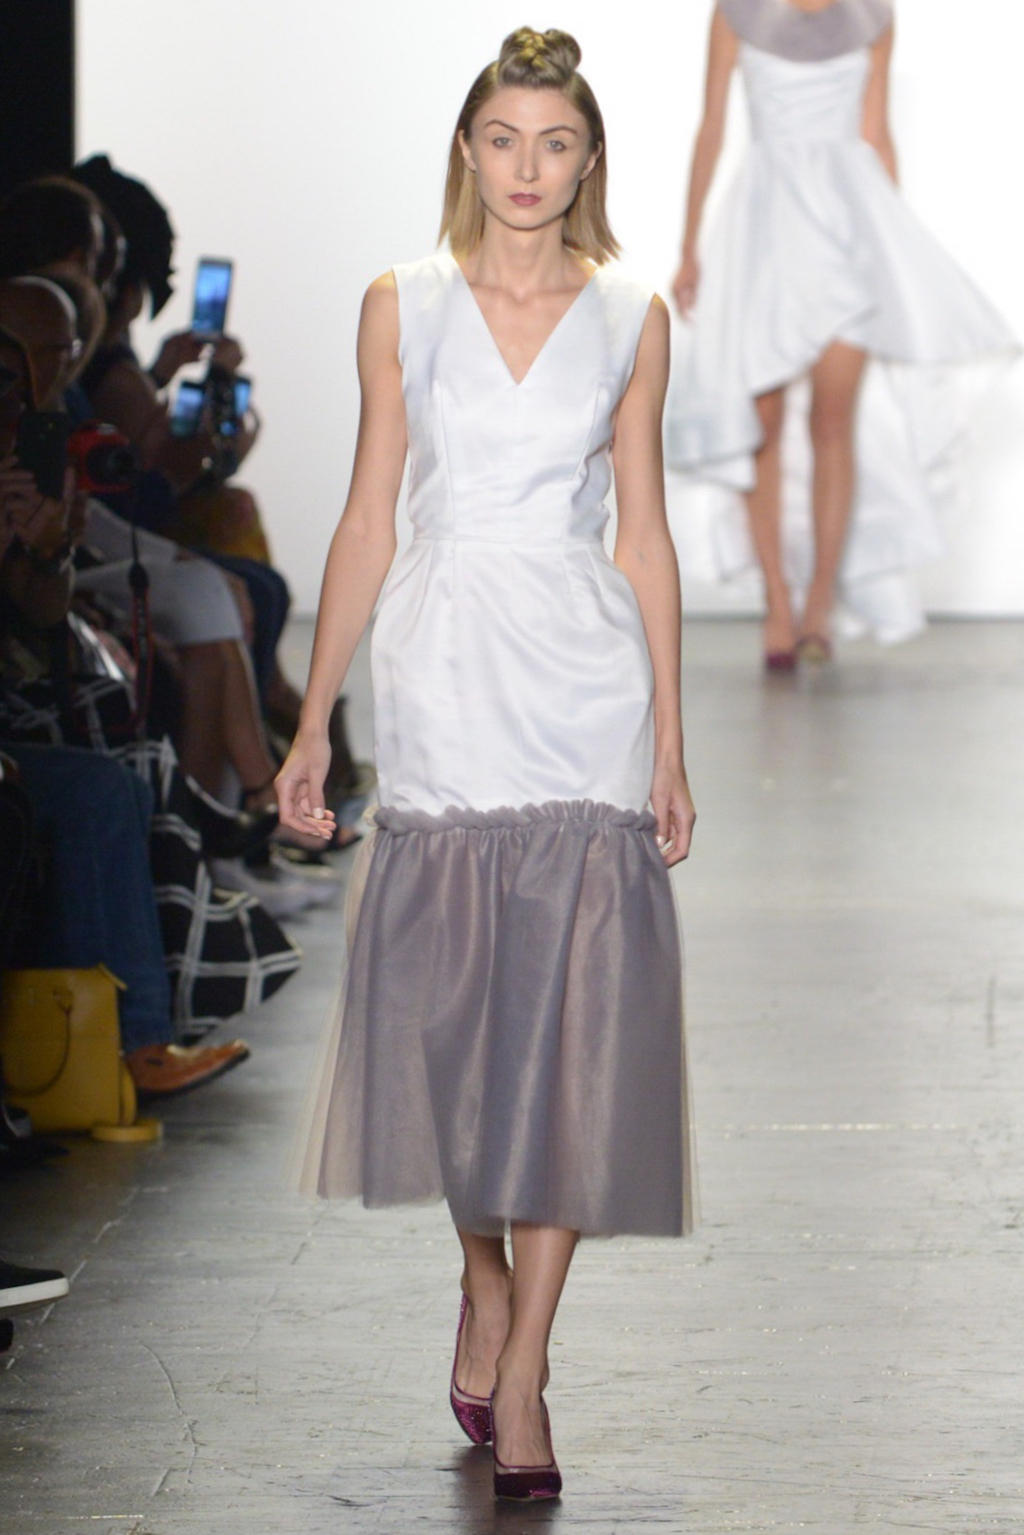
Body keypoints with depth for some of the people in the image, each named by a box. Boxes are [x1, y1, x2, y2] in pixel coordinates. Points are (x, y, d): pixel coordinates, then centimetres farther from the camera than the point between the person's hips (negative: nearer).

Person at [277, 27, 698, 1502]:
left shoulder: (631, 316, 5)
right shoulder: (404, 304, 4)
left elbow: (645, 534, 7)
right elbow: (369, 518, 7)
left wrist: (670, 742, 4)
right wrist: (314, 719, 4)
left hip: (585, 702, 0)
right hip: (443, 688, 0)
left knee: (567, 1023, -4)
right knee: (446, 1011, 3)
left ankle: (521, 1372, 1)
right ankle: (483, 1281, 28)